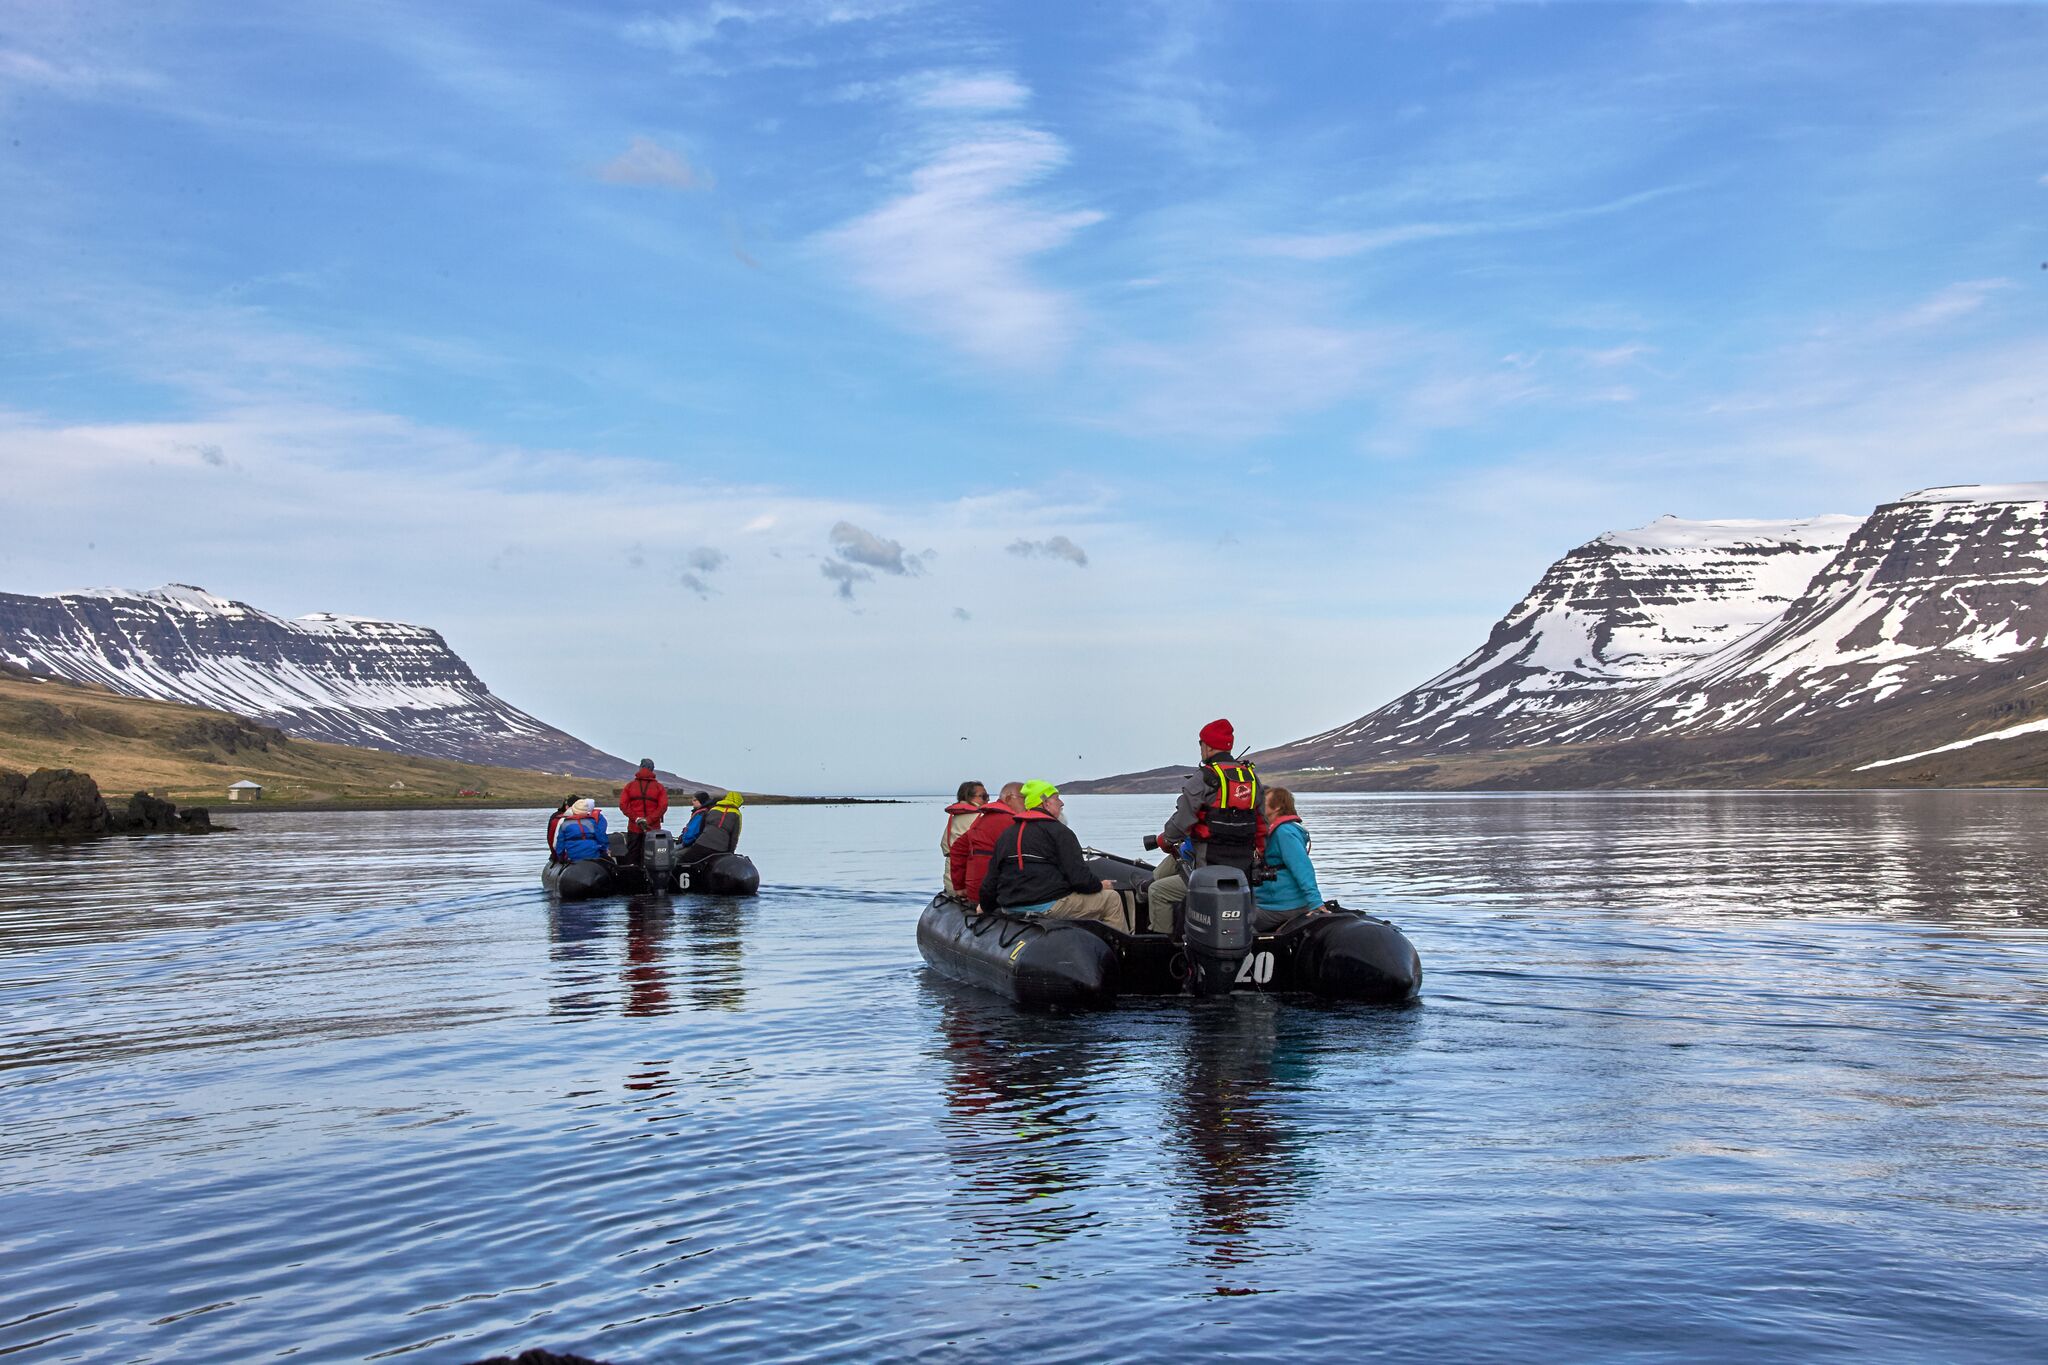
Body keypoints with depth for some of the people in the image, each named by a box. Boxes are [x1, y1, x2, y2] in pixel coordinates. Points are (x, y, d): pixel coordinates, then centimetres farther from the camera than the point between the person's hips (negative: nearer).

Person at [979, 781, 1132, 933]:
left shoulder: (1005, 835, 14)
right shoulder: (1058, 831, -6)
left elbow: (990, 882, 14)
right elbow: (1079, 878, -14)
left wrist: (986, 907, 30)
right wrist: (1100, 885, 5)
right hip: (1049, 907, -8)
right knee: (1112, 898, 4)